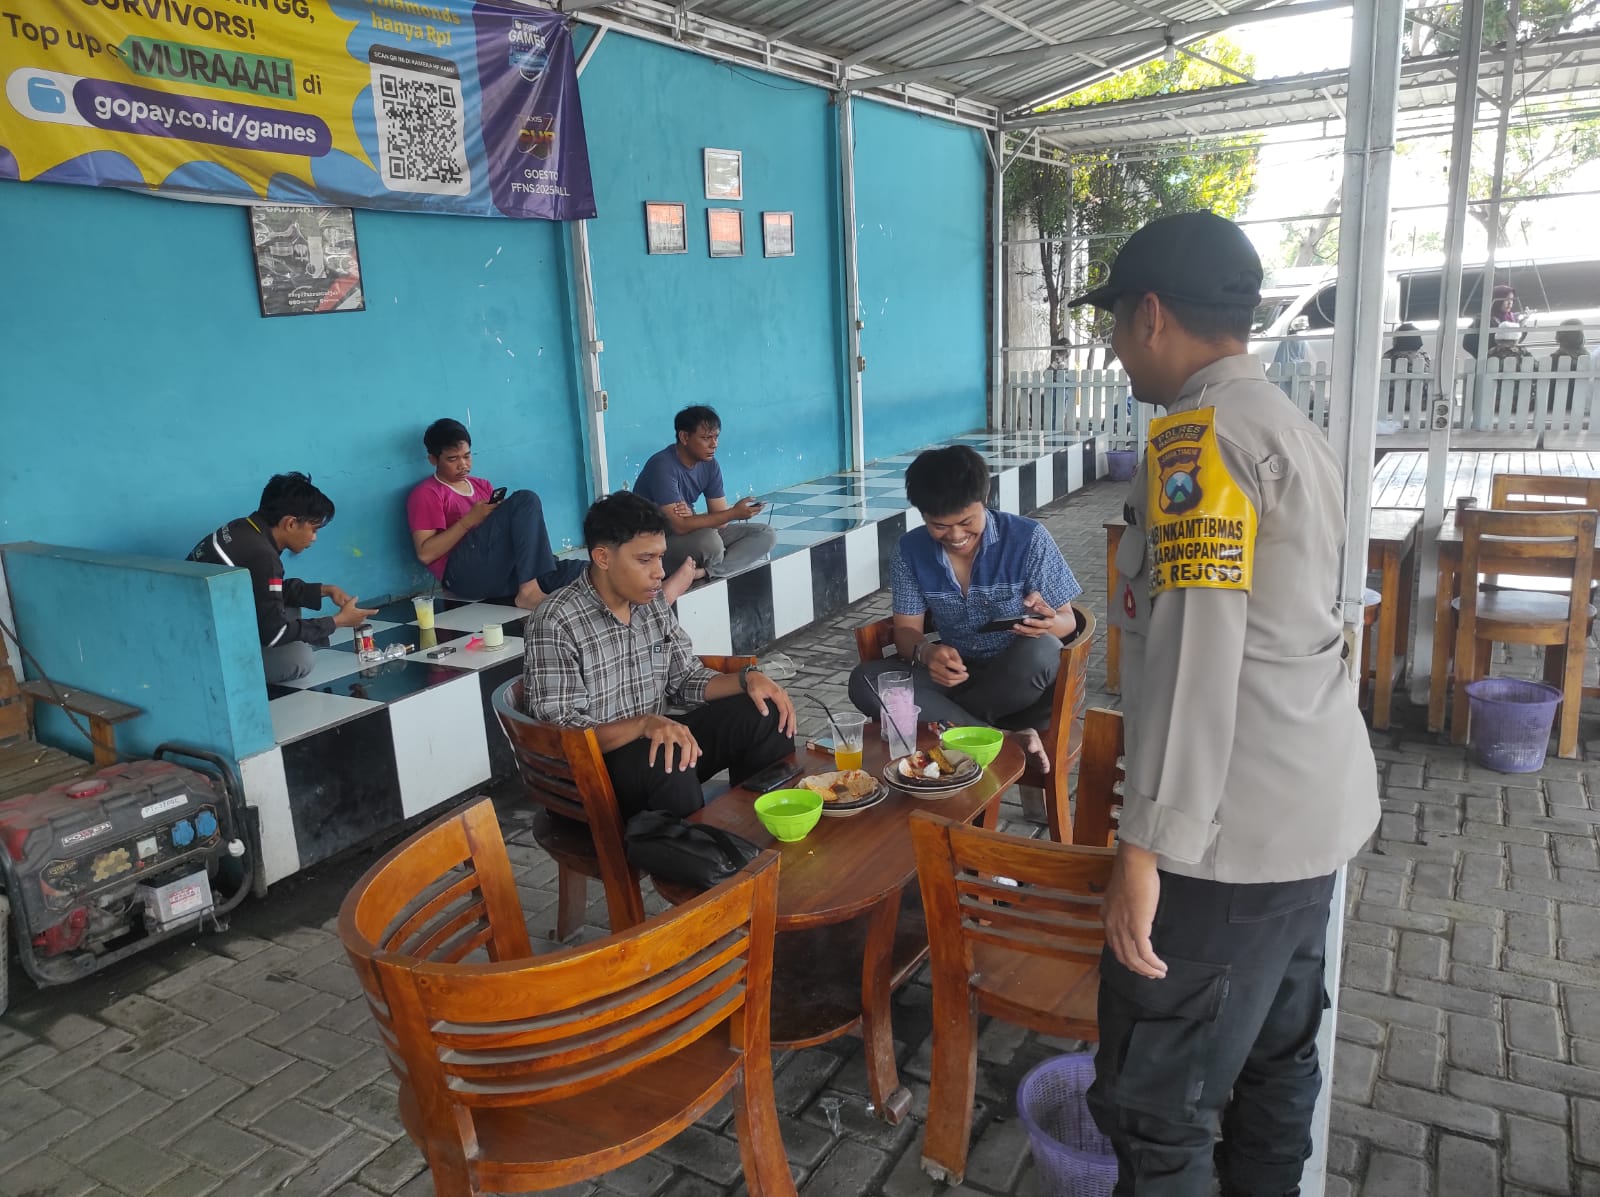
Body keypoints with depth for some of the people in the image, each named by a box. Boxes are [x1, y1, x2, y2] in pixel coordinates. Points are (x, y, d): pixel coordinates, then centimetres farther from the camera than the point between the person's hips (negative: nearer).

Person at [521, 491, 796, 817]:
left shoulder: (653, 603, 2)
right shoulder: (554, 624, -21)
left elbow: (687, 680, 9)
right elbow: (559, 734, -24)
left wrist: (747, 678, -9)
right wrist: (644, 723, -38)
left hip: (655, 742, 7)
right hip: (592, 767, -7)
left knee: (764, 712, -6)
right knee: (668, 759, -37)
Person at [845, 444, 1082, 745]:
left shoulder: (1028, 538, -13)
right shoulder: (910, 551, -4)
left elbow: (1066, 621, -7)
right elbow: (906, 630, 0)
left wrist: (1048, 624, -33)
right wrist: (925, 652, -26)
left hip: (1019, 677, -2)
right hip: (954, 668, 3)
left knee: (1040, 652, -38)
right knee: (865, 681, -23)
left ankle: (943, 719, -13)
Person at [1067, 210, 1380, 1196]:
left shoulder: (1198, 436, -16)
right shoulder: (1295, 431, 14)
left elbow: (1195, 653, -25)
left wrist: (1148, 845, -24)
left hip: (1236, 828, -10)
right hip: (1318, 805, 10)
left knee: (1155, 1099, 2)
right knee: (1276, 1058, 21)